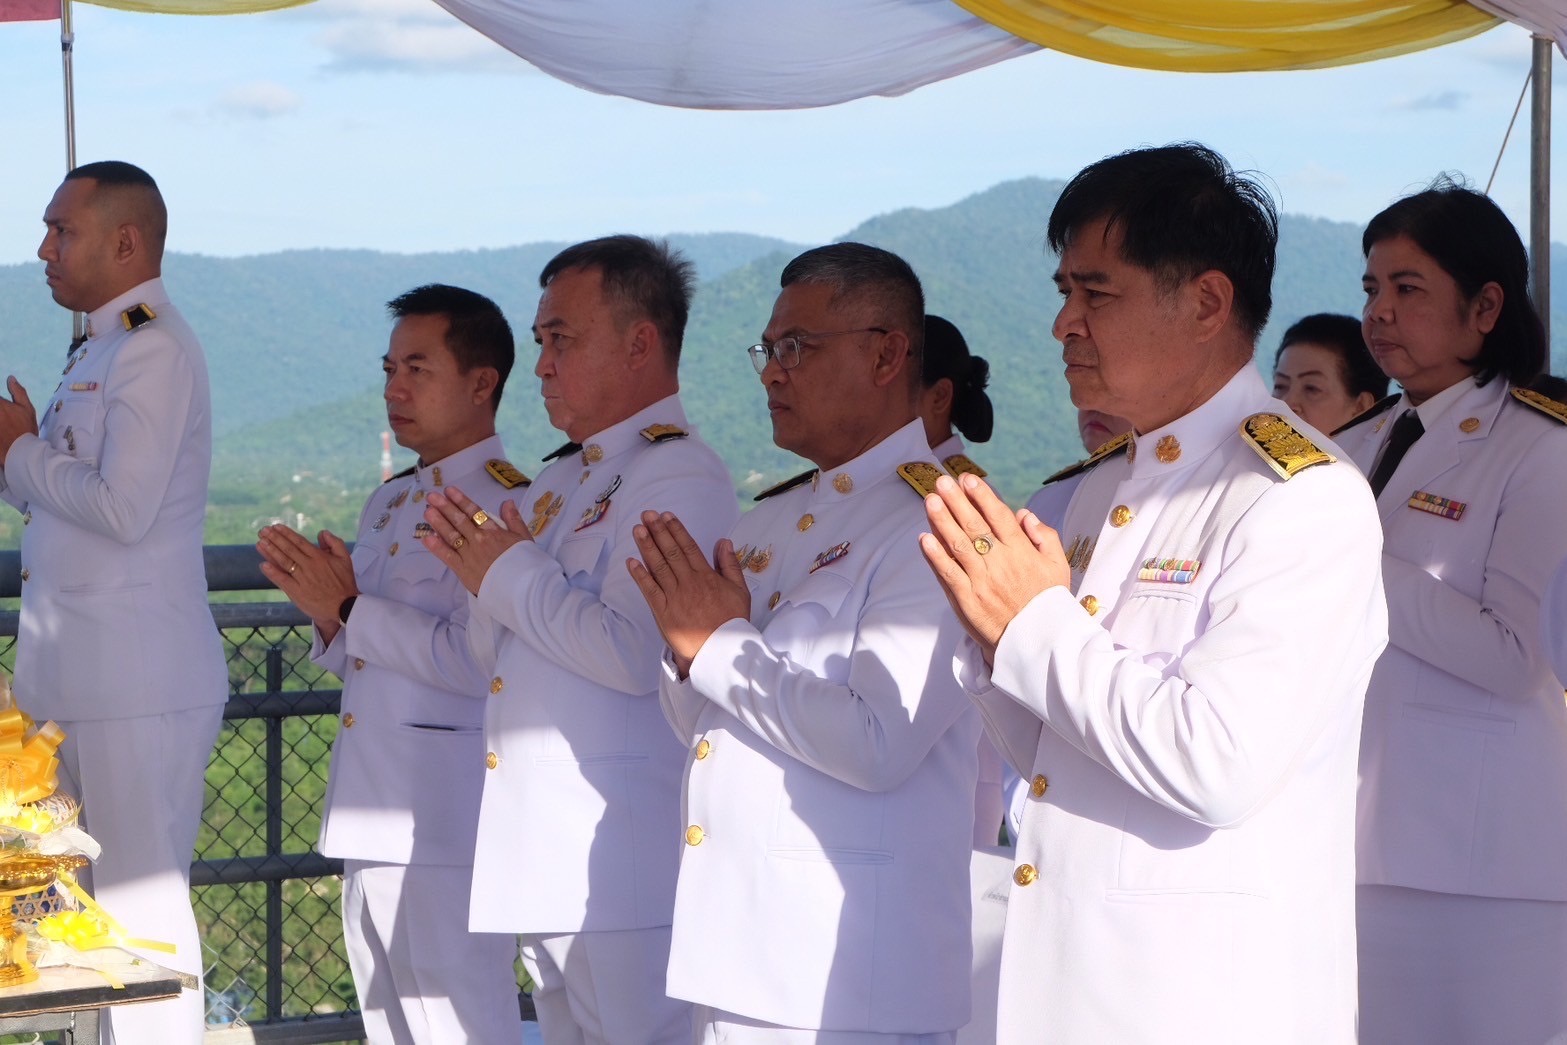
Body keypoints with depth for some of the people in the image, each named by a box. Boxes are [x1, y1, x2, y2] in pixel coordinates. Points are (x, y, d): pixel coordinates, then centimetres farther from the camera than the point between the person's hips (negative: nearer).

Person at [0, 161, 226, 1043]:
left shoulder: (157, 349, -13)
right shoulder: (100, 349, 18)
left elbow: (122, 508, -22)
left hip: (136, 682, -10)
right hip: (80, 672, 10)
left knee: (142, 902, -6)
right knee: (88, 898, 12)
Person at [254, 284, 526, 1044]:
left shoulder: (504, 503, -12)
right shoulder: (388, 504, 17)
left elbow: (476, 660, -24)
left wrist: (349, 608, -17)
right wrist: (327, 615, 3)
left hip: (445, 820, -10)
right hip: (373, 816, 10)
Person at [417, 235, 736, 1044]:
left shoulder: (679, 478, -13)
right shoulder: (560, 482, 18)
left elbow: (632, 652, -25)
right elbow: (495, 649, 21)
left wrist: (513, 576, -12)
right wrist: (483, 574, 0)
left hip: (621, 855, -10)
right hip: (543, 854, 10)